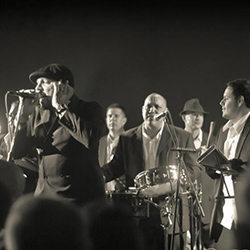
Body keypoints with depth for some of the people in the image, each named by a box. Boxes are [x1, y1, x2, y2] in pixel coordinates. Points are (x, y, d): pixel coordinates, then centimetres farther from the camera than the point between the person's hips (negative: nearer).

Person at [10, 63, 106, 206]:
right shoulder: (38, 114, 12)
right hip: (45, 195, 4)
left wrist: (60, 108, -11)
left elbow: (90, 138, -21)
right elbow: (16, 152, 8)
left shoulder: (90, 109, 1)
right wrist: (23, 116, -1)